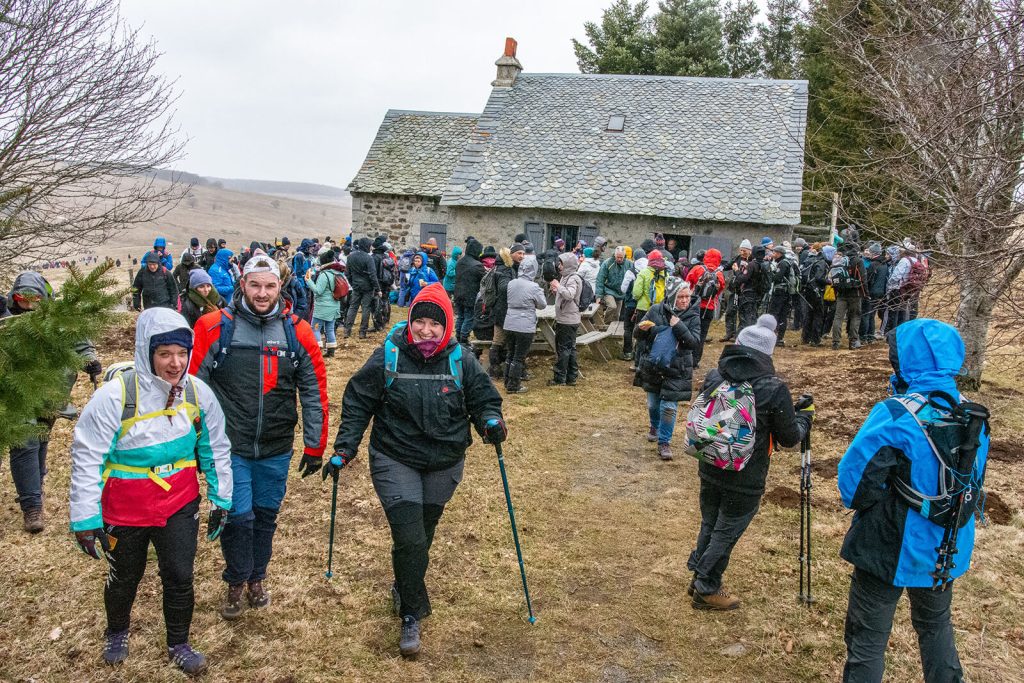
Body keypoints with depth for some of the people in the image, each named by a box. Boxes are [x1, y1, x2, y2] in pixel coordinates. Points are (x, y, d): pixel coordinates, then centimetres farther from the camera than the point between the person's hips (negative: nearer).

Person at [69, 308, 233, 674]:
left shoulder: (198, 392, -9)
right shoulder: (115, 395, -22)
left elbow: (216, 449, 3)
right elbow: (87, 457, -16)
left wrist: (221, 500, 7)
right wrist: (85, 519, -14)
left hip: (180, 505, 2)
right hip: (125, 510, -2)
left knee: (180, 578, 8)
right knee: (125, 576, 20)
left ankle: (178, 645, 34)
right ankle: (117, 634, 50)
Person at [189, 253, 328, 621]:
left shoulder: (297, 332, -2)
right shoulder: (215, 328, -8)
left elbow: (315, 392, 4)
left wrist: (314, 446, 5)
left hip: (276, 449, 2)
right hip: (229, 447, -2)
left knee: (266, 515, 15)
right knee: (237, 516, -2)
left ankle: (256, 579, 38)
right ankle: (236, 583, 25)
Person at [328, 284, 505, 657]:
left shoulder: (462, 361, -7)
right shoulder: (387, 357, -11)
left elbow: (484, 399, 2)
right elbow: (357, 404, -4)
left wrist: (490, 422, -20)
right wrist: (344, 449, -8)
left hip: (443, 466, 3)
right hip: (395, 462, -2)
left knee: (422, 536, 17)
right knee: (409, 539, -12)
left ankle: (404, 587, 45)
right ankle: (411, 614, 7)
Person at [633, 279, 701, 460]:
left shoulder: (693, 317, -10)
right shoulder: (656, 310, -7)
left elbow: (695, 343, -18)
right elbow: (639, 335, 1)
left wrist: (680, 327, -29)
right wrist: (641, 328, -22)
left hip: (677, 370, -2)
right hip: (653, 366, 2)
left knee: (669, 407, -6)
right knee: (653, 403, 18)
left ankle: (664, 442, 9)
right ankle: (655, 427, 48)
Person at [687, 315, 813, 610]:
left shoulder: (714, 378, -6)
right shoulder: (774, 389, -19)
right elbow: (789, 438, -9)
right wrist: (805, 417, 11)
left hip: (709, 471, 4)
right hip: (744, 481, -4)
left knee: (709, 525, 22)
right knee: (725, 534, 12)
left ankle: (700, 577, 38)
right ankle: (707, 590, 25)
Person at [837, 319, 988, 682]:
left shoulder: (894, 416, -26)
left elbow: (853, 478, -23)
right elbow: (974, 478, 8)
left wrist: (872, 505, -4)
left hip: (892, 547, -6)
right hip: (947, 549, 6)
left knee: (868, 638, 10)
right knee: (935, 625, 29)